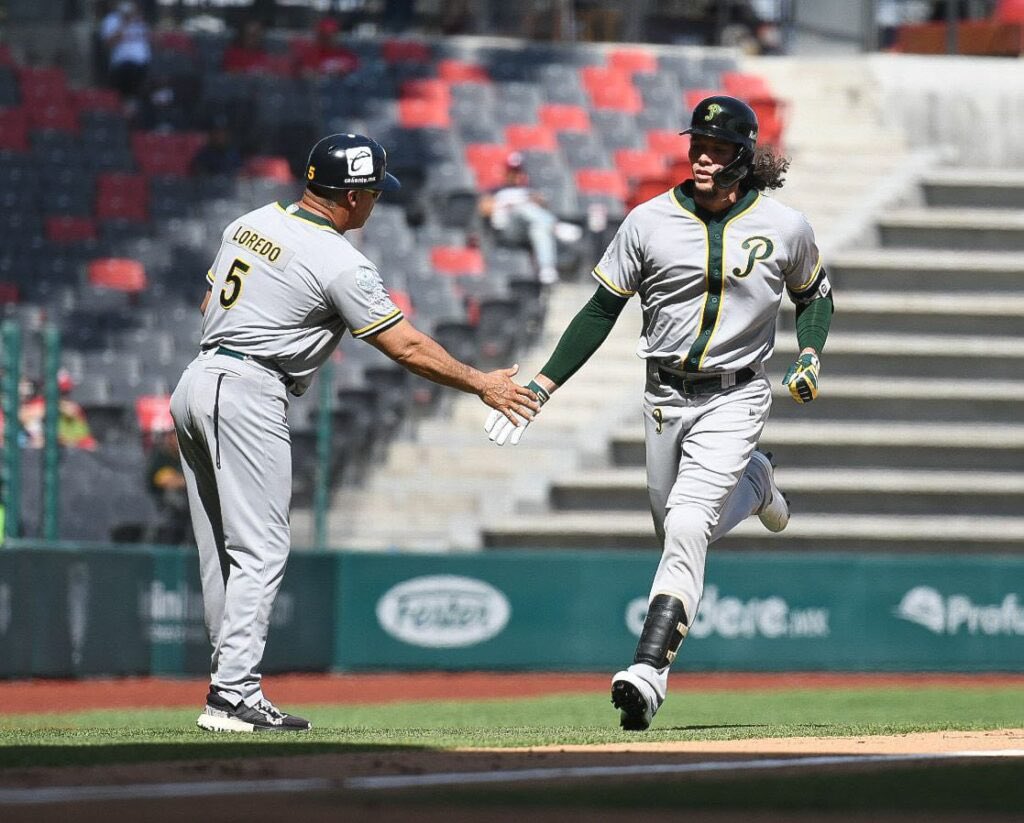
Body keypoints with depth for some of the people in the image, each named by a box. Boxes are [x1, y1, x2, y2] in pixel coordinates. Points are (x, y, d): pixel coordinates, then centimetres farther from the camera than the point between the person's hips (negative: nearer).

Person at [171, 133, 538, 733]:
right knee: (260, 552, -7)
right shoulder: (339, 262, -12)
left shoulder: (250, 224, 11)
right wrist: (481, 384, 0)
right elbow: (405, 347, -9)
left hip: (195, 384, 9)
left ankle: (230, 680, 14)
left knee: (223, 550, 12)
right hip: (249, 398, -9)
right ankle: (234, 698, -12)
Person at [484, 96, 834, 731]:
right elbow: (603, 310, 2)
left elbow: (816, 296, 14)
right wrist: (544, 385, -4)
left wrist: (810, 356, -5)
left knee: (687, 526, -20)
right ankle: (753, 483, 49)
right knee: (680, 532, 15)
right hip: (665, 397, 3)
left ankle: (649, 669, -23)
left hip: (735, 398, -3)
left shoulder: (786, 228, -5)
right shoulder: (650, 222, -5)